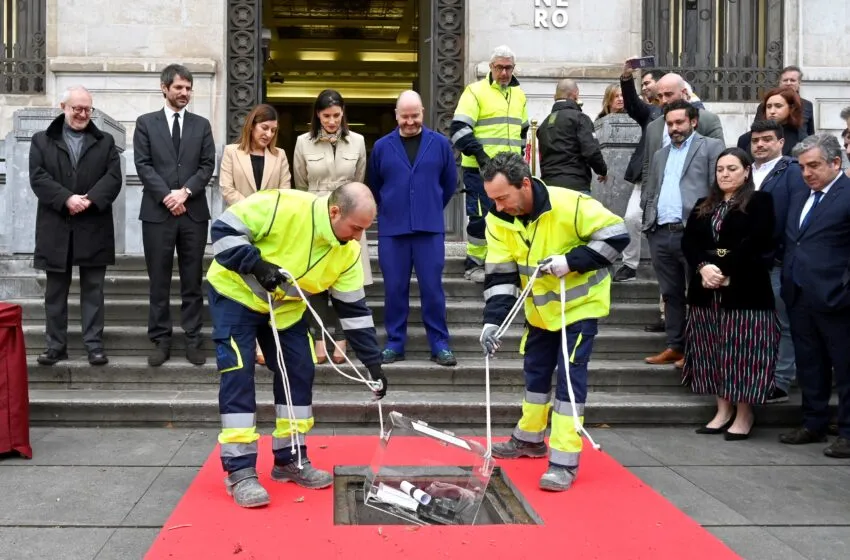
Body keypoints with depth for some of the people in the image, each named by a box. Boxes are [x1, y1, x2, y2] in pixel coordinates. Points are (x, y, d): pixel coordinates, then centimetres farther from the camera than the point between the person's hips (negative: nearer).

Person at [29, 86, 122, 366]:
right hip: (55, 227, 0)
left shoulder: (105, 142, 11)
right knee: (55, 289, 6)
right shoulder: (42, 141, 9)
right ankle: (56, 344, 14)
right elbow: (38, 178, -3)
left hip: (94, 227, 0)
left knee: (93, 288, 3)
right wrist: (67, 199, -18)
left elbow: (113, 177, -2)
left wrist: (90, 199, -17)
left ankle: (94, 344, 7)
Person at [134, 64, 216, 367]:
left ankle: (193, 339, 10)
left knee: (192, 280, 5)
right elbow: (143, 165, -1)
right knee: (159, 281, 3)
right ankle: (161, 340, 10)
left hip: (194, 212, 1)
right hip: (157, 211, -1)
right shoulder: (146, 123, 7)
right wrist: (166, 195, -12)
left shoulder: (201, 124, 12)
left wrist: (185, 191, -11)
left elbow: (208, 165, 4)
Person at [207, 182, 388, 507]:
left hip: (285, 306, 6)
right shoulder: (282, 207, -32)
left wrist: (373, 363, -8)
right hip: (235, 293, -6)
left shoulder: (347, 252, -13)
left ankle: (290, 459, 16)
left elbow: (354, 309, -6)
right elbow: (224, 229, -26)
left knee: (300, 372, 2)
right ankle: (239, 471, -6)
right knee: (238, 375, -13)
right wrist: (257, 265, -37)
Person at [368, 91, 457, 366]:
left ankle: (440, 345, 9)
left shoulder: (440, 143, 3)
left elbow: (450, 182, 12)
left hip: (430, 229, -1)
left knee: (432, 288, 0)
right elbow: (373, 186, 15)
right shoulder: (381, 146, 4)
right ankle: (394, 344, 16)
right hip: (391, 230, 1)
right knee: (394, 289, 5)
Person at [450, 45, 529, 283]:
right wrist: (478, 153, -19)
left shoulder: (519, 94, 16)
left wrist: (519, 153, 21)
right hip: (481, 168, -6)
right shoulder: (476, 91, -5)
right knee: (481, 216, -4)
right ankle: (473, 263, 9)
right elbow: (459, 128, -13)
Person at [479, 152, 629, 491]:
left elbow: (616, 236, -22)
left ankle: (564, 461, -4)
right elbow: (501, 275, -10)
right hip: (540, 307, 6)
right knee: (535, 371, 17)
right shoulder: (499, 221, -12)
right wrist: (492, 321, -21)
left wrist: (571, 261, -30)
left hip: (580, 304, -6)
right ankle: (530, 438, 37)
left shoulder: (570, 205, -29)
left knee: (570, 377, -9)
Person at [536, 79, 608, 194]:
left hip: (549, 184, 7)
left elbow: (543, 155, 16)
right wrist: (603, 171, 5)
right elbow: (591, 151, -11)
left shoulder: (544, 123, 17)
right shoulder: (579, 117, -4)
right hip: (575, 185, -7)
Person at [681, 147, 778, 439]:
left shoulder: (760, 202, 1)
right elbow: (688, 241, 4)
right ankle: (724, 410, 17)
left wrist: (723, 271, -16)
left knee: (741, 351, -2)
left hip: (744, 290, -5)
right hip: (707, 291, 5)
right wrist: (704, 267, -14)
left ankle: (744, 414, 8)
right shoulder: (703, 206, 16)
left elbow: (755, 243, -12)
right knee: (714, 352, 7)